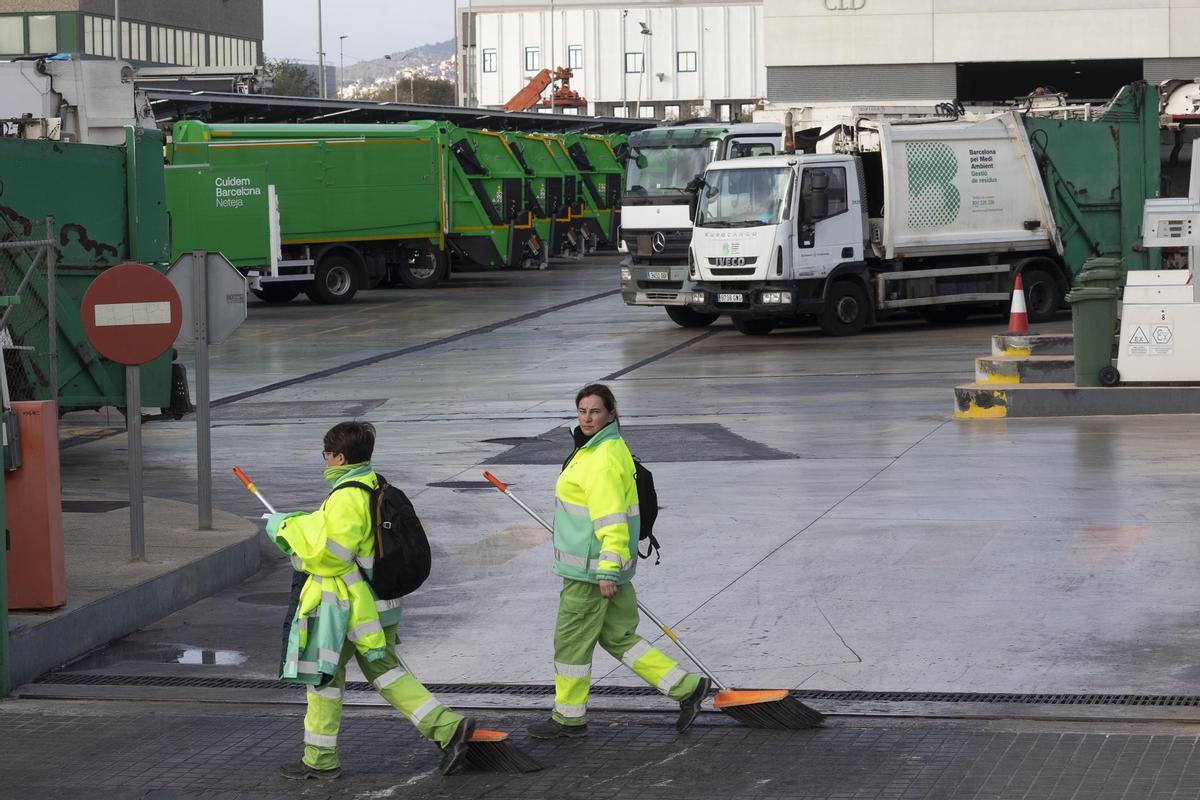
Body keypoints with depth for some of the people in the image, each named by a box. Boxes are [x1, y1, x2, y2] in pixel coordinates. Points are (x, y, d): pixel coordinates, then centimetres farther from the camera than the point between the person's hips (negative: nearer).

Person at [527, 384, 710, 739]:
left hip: (591, 569, -10)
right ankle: (685, 687, 15)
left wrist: (607, 571, -26)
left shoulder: (603, 458, -21)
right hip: (606, 564, 10)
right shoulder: (609, 447, 13)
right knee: (618, 636, 15)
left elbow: (612, 518, -25)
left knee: (571, 639, 4)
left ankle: (568, 717, 17)